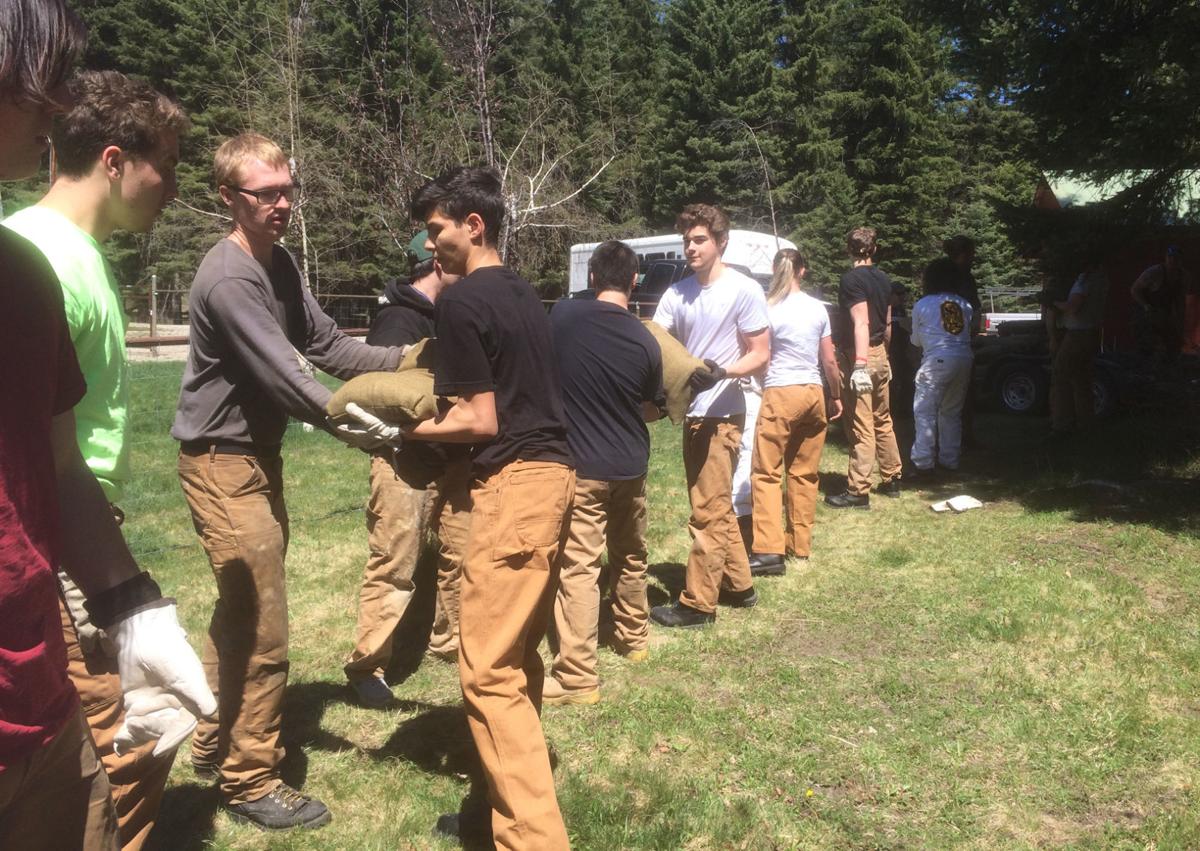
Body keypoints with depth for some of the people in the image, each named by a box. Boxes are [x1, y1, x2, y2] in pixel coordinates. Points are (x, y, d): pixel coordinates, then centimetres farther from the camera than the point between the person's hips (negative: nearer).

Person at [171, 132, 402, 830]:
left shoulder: (281, 263, 8)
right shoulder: (228, 279, -22)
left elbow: (327, 346, 4)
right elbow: (285, 376, -29)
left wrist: (403, 358, -8)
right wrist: (361, 430, -36)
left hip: (260, 455, 10)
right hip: (224, 463, -10)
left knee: (241, 612, 20)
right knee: (262, 628, -3)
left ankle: (214, 744, 36)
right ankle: (251, 781, 13)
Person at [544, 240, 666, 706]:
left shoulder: (563, 314, -11)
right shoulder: (646, 343, -6)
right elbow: (651, 411, 6)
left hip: (581, 465, -3)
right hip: (630, 465, 3)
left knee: (578, 567, -2)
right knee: (630, 556, 21)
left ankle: (577, 676, -2)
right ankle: (633, 638, 39)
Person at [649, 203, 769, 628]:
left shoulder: (743, 291, -10)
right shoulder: (676, 293, 7)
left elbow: (760, 355, -9)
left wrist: (721, 371, -26)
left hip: (721, 414, -7)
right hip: (692, 413, 7)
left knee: (707, 511, -4)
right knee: (716, 506, 17)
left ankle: (697, 603, 5)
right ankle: (738, 585, 31)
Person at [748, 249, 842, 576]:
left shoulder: (770, 310, -7)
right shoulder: (818, 309, 7)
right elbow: (829, 361, 9)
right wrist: (835, 396, 20)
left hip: (781, 393, -5)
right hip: (814, 393, 5)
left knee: (767, 473, -3)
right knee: (805, 473, 13)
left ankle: (769, 550, -10)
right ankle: (800, 543, 20)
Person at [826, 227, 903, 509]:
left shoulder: (852, 279, -14)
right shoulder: (884, 279, 10)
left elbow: (861, 323, -23)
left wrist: (859, 364, -27)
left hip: (859, 357, -8)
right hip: (880, 354, 8)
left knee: (860, 427, -6)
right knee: (882, 421, 17)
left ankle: (858, 491, -2)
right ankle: (891, 480, 27)